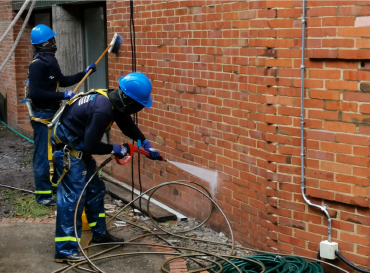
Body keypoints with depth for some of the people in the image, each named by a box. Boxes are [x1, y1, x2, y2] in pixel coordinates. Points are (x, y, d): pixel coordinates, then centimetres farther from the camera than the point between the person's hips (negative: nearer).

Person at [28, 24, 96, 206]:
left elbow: (62, 81, 24)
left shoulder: (49, 61, 11)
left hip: (53, 114, 10)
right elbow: (35, 93, -26)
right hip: (42, 116, -10)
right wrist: (63, 96, -26)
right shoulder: (38, 64, -19)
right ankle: (42, 195, 4)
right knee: (43, 156, -3)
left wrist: (84, 73, 23)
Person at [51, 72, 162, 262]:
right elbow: (91, 146, -26)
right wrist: (114, 149, -11)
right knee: (73, 195, -12)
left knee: (95, 190, 16)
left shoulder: (114, 101, -1)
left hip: (78, 146, 10)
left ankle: (99, 234, 31)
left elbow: (128, 126, 16)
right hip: (66, 149, -10)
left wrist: (147, 145, 10)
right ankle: (65, 250, -10)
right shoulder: (102, 110, -31)